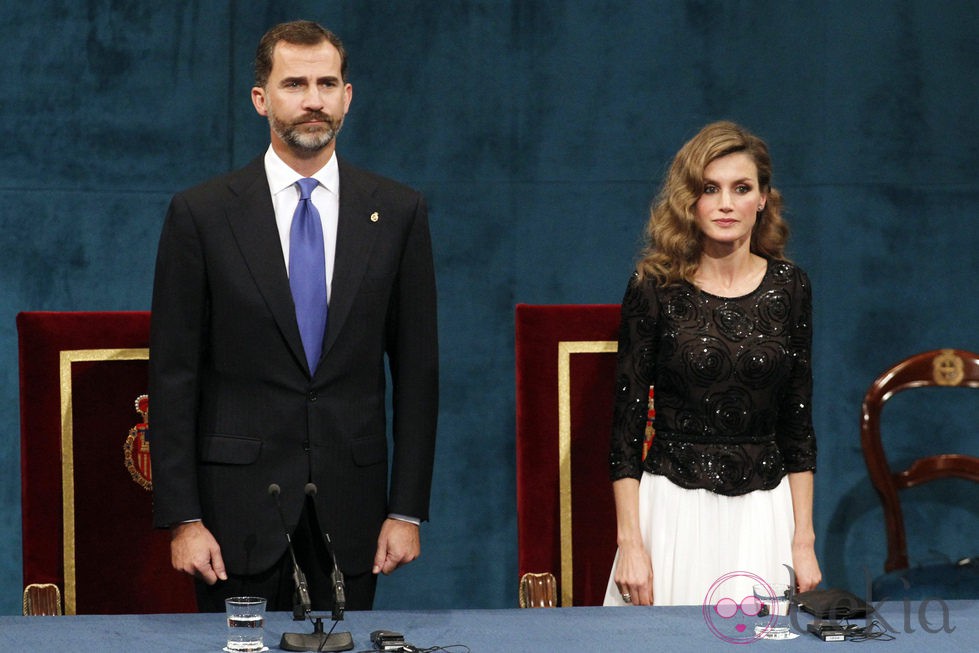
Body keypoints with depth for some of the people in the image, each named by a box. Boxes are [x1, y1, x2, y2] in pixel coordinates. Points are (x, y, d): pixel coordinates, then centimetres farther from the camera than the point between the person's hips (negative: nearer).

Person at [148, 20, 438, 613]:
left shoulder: (397, 213, 5)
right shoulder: (202, 214, 0)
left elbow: (417, 368, 6)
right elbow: (173, 376, -1)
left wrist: (408, 510, 1)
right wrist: (182, 518, -7)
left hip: (351, 511, 2)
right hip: (239, 506, -1)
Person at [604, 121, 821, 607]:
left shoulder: (787, 286, 4)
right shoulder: (655, 287, -4)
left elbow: (798, 422, 7)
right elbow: (626, 422, -3)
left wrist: (804, 539, 3)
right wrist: (629, 542, -9)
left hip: (764, 511, 2)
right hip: (673, 506, -2)